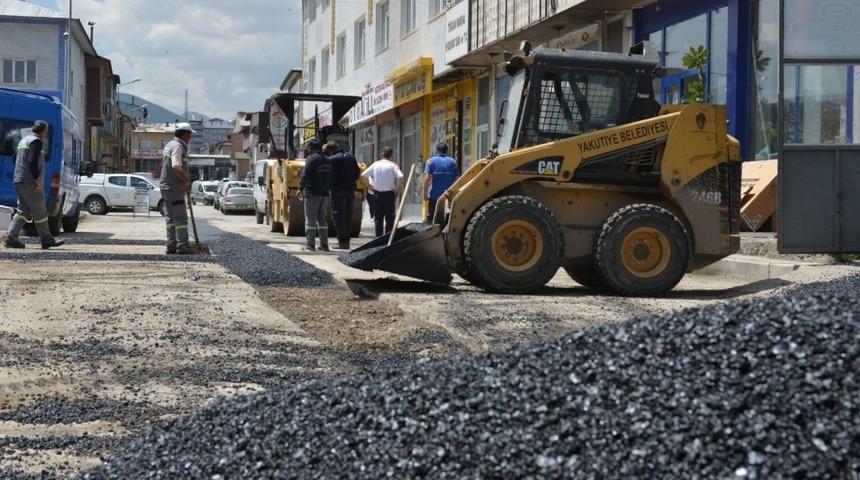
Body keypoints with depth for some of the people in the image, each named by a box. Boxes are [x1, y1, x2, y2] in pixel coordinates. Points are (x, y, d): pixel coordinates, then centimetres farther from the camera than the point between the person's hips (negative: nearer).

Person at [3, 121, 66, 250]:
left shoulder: (23, 141, 20)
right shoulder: (37, 142, -11)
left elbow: (15, 159, 27)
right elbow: (32, 161, -22)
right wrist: (38, 179, -20)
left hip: (19, 180, 10)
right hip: (30, 182, -10)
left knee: (23, 211, 10)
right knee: (40, 212, -2)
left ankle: (11, 238, 0)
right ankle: (47, 240, 3)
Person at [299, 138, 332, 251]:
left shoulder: (311, 159, -11)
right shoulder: (327, 160, 13)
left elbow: (305, 176, -16)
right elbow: (331, 178, 16)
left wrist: (300, 188, -8)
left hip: (312, 194, -7)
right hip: (325, 194, 7)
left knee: (310, 219, -5)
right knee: (322, 219, 14)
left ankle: (310, 245, -9)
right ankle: (324, 244, 13)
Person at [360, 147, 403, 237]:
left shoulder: (375, 164, 6)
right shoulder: (393, 165, -6)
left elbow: (363, 175, 5)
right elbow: (400, 177, -21)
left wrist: (369, 186, 10)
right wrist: (398, 189, -10)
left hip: (377, 193, 4)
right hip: (389, 193, -4)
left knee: (378, 218, 10)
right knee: (389, 218, 2)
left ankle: (378, 237, 8)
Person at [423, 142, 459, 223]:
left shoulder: (431, 161, 0)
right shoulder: (453, 162, 7)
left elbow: (427, 178, -10)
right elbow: (457, 179, 4)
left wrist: (425, 194, -7)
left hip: (434, 196, -2)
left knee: (431, 218, 2)